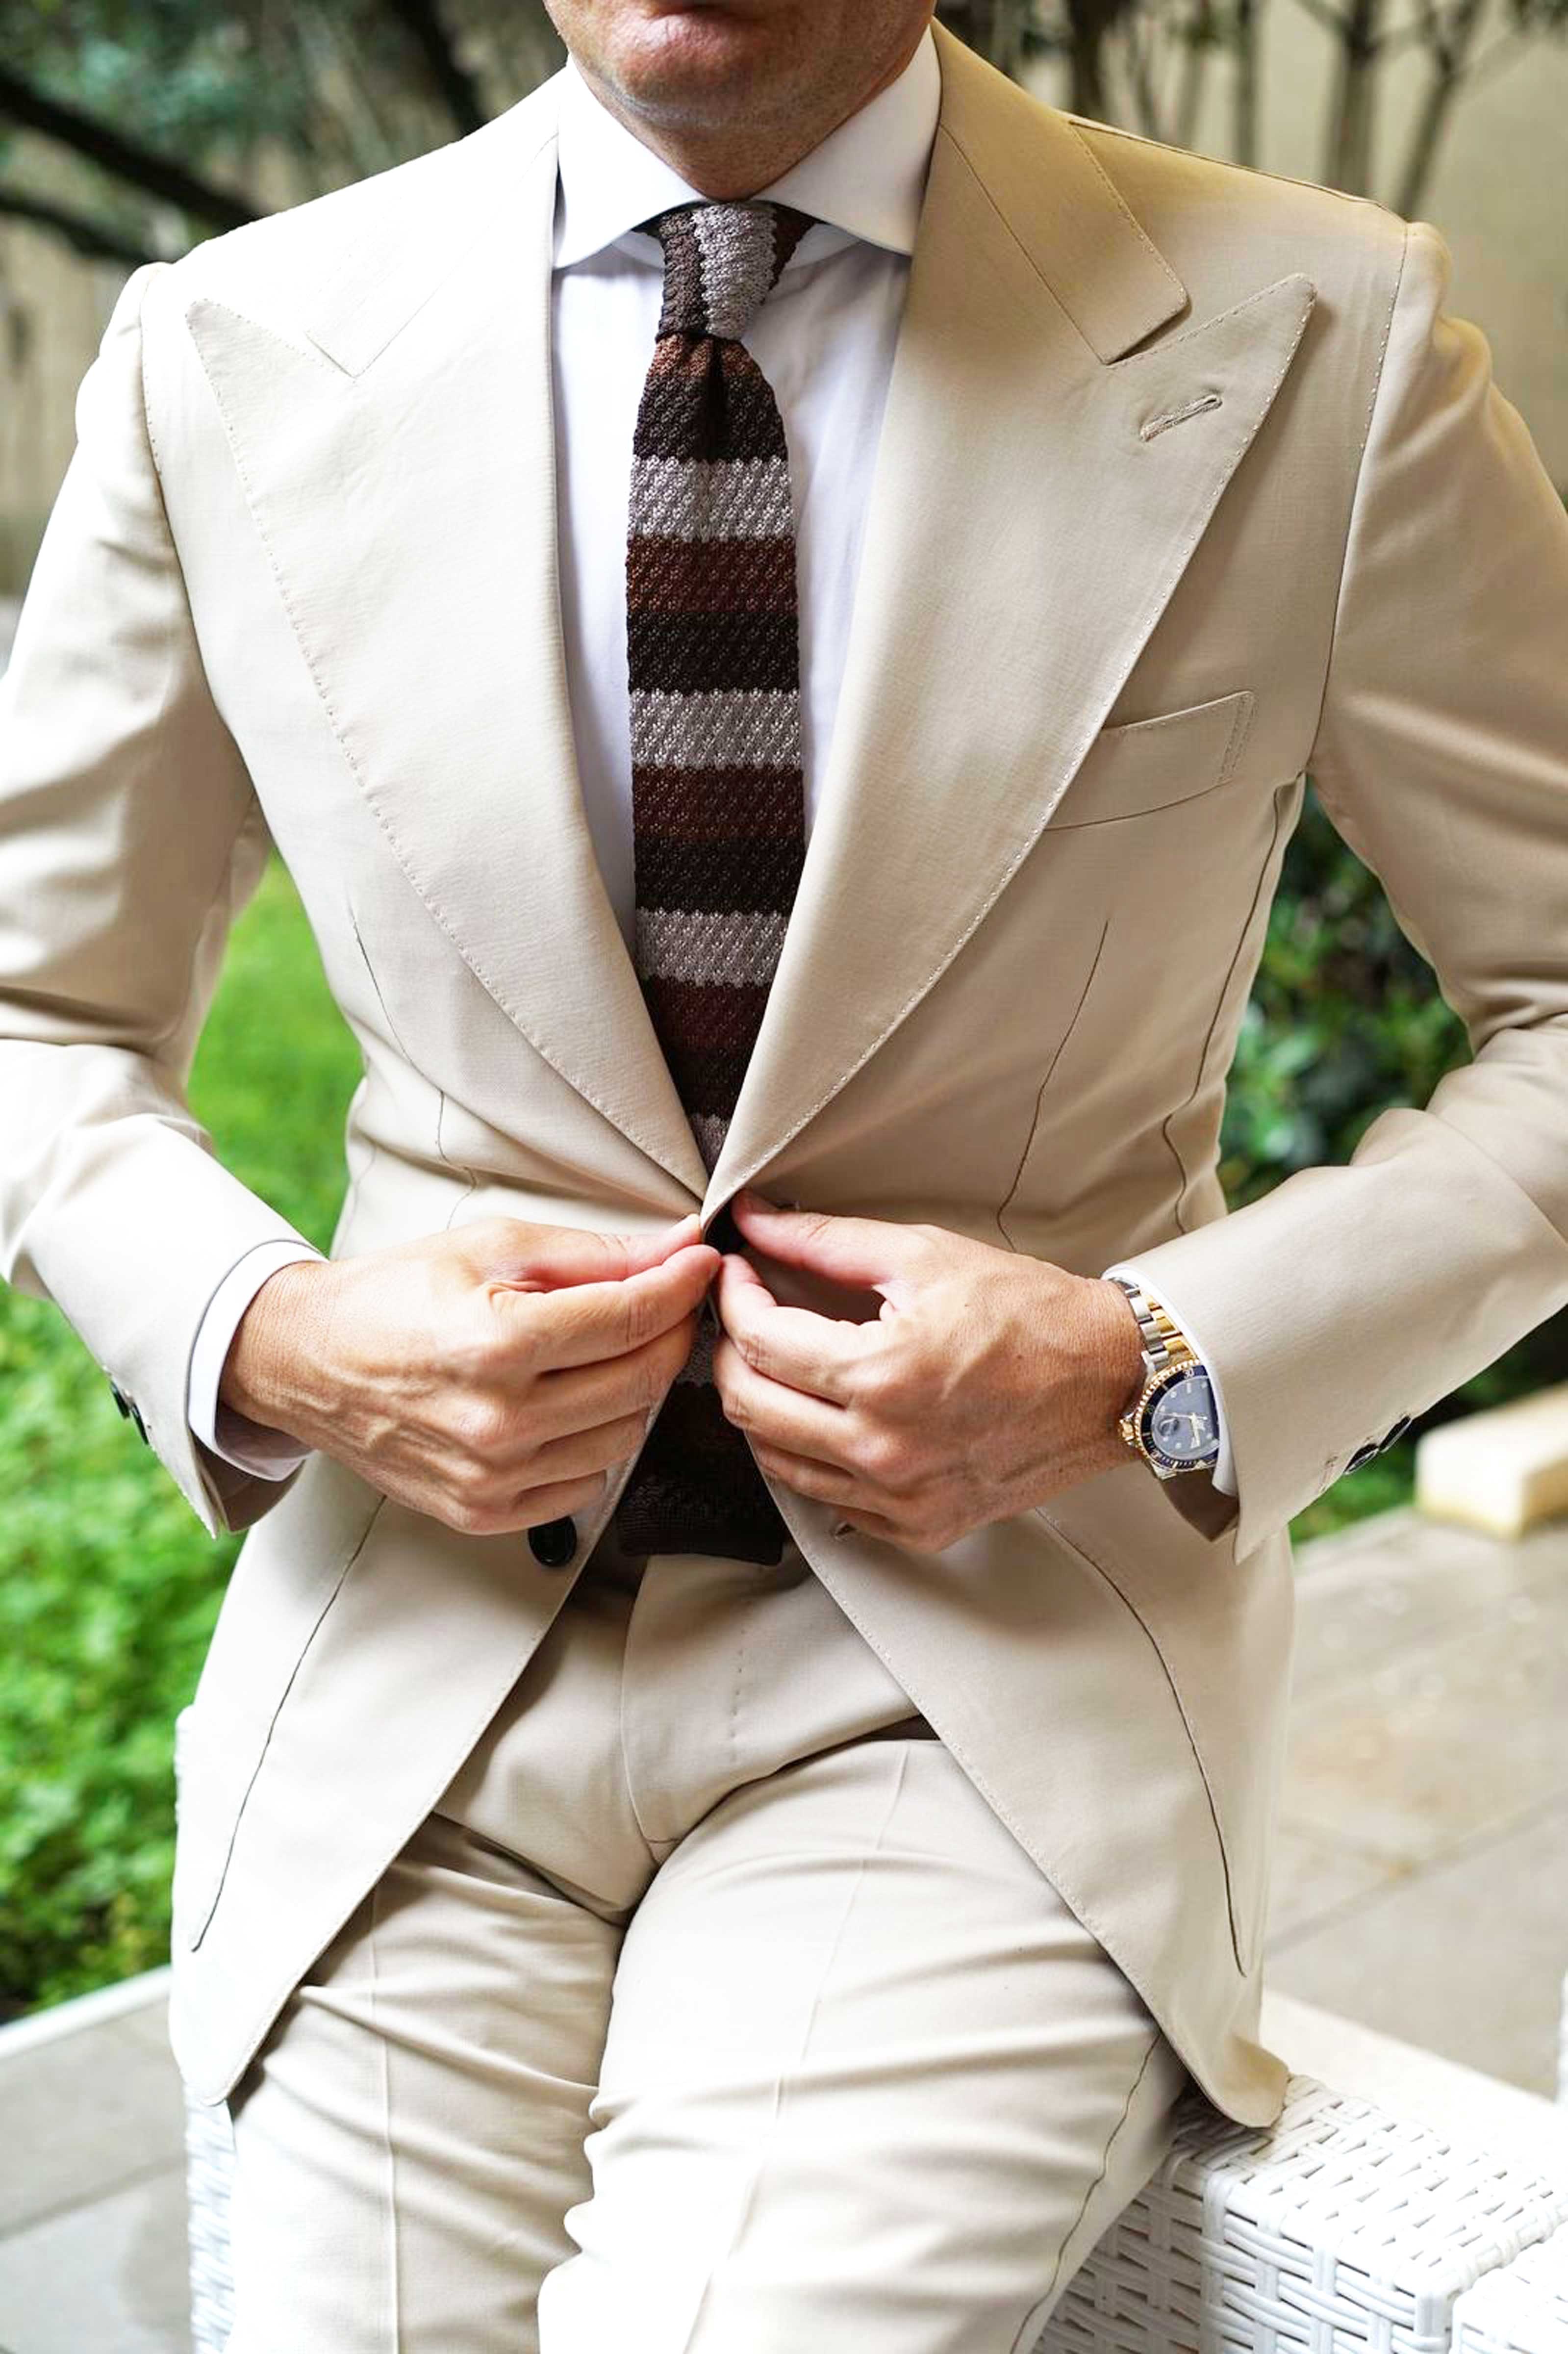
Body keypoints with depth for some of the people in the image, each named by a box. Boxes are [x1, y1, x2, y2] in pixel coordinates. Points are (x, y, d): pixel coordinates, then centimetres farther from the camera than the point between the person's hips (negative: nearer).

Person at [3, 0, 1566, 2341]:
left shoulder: (1311, 345, -6)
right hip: (426, 1630, 2)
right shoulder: (227, 359, 0)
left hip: (1000, 1646, -1)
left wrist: (1158, 1369, -13)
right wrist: (266, 1338, -9)